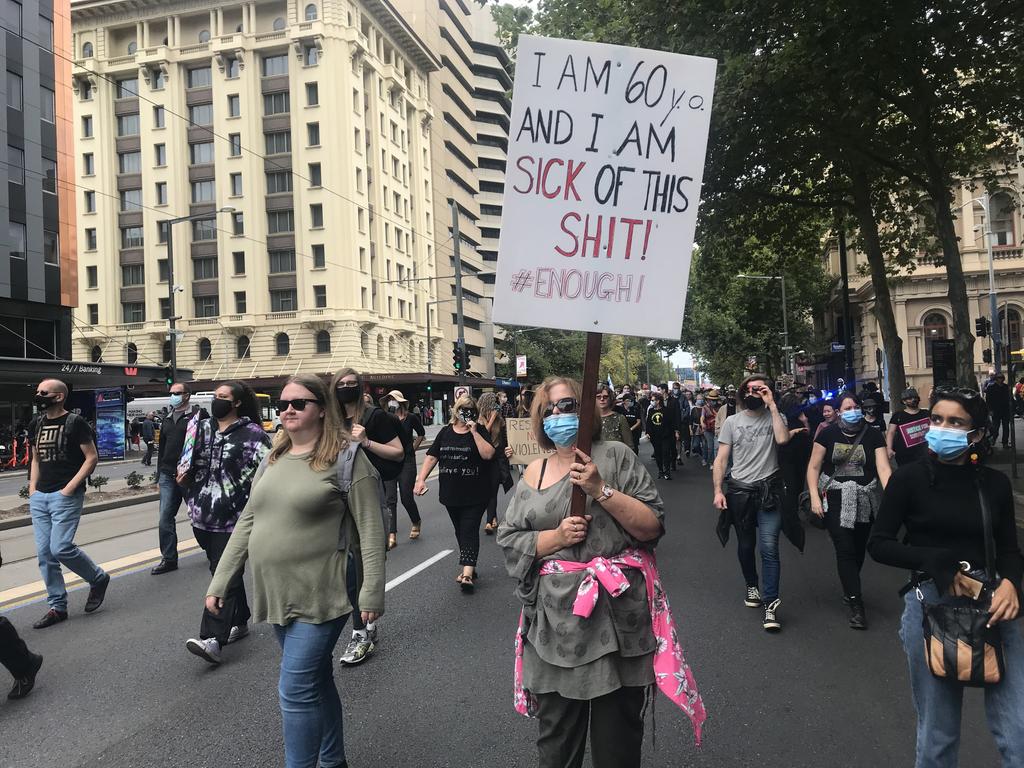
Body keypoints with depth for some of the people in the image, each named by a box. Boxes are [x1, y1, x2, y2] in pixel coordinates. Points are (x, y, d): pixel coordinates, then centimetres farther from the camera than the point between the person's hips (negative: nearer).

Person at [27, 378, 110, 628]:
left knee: (60, 548, -14)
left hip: (65, 496, -7)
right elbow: (36, 458, 22)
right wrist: (33, 487, 10)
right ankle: (57, 607, 15)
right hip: (39, 497, 7)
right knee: (44, 552, 5)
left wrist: (70, 488, -14)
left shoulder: (75, 423, -7)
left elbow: (92, 457, -9)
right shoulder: (38, 423, 13)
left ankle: (98, 579, 12)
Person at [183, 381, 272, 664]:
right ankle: (240, 621, 33)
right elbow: (190, 463, 26)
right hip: (205, 516, 7)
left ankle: (213, 639, -12)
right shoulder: (203, 429, 12)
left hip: (234, 518, -7)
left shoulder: (252, 435, -8)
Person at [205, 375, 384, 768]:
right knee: (316, 682, 20)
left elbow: (370, 530, -13)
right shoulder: (273, 459, 9)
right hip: (276, 595, 7)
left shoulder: (346, 456, -11)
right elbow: (247, 523, 12)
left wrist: (372, 592, -17)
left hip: (320, 597, -7)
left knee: (296, 690, -5)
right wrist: (220, 582, 10)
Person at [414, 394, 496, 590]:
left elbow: (488, 454, -16)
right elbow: (431, 456, 7)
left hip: (474, 494, -4)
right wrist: (421, 479, -2)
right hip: (451, 493, 4)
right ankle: (469, 567, 26)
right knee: (460, 531, 13)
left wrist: (474, 432, -18)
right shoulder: (446, 432, 8)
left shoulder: (480, 430, -2)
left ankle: (467, 574, -15)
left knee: (469, 530, -9)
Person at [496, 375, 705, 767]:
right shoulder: (534, 473, 9)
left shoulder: (615, 456, -1)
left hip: (617, 616, -2)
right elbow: (508, 539, 8)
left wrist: (601, 489, -17)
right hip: (556, 621, 3)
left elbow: (653, 526, -6)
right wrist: (555, 537, -9)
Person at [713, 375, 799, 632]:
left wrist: (772, 405, -16)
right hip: (739, 490, 2)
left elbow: (782, 439, -21)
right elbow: (721, 459, 3)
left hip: (768, 490, -2)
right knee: (745, 545, 15)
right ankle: (752, 587, 38)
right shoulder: (732, 421, 6)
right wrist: (718, 490, -7)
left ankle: (770, 604, -6)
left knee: (769, 547, -12)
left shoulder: (775, 417, 2)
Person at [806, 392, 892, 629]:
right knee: (845, 549, -7)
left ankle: (849, 590, 37)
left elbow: (884, 468, -10)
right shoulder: (828, 434, -2)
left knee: (859, 549, 13)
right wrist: (814, 496, -10)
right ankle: (856, 604, 0)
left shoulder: (872, 435, 0)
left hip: (864, 500, 2)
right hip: (835, 500, -2)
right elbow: (813, 467, 1)